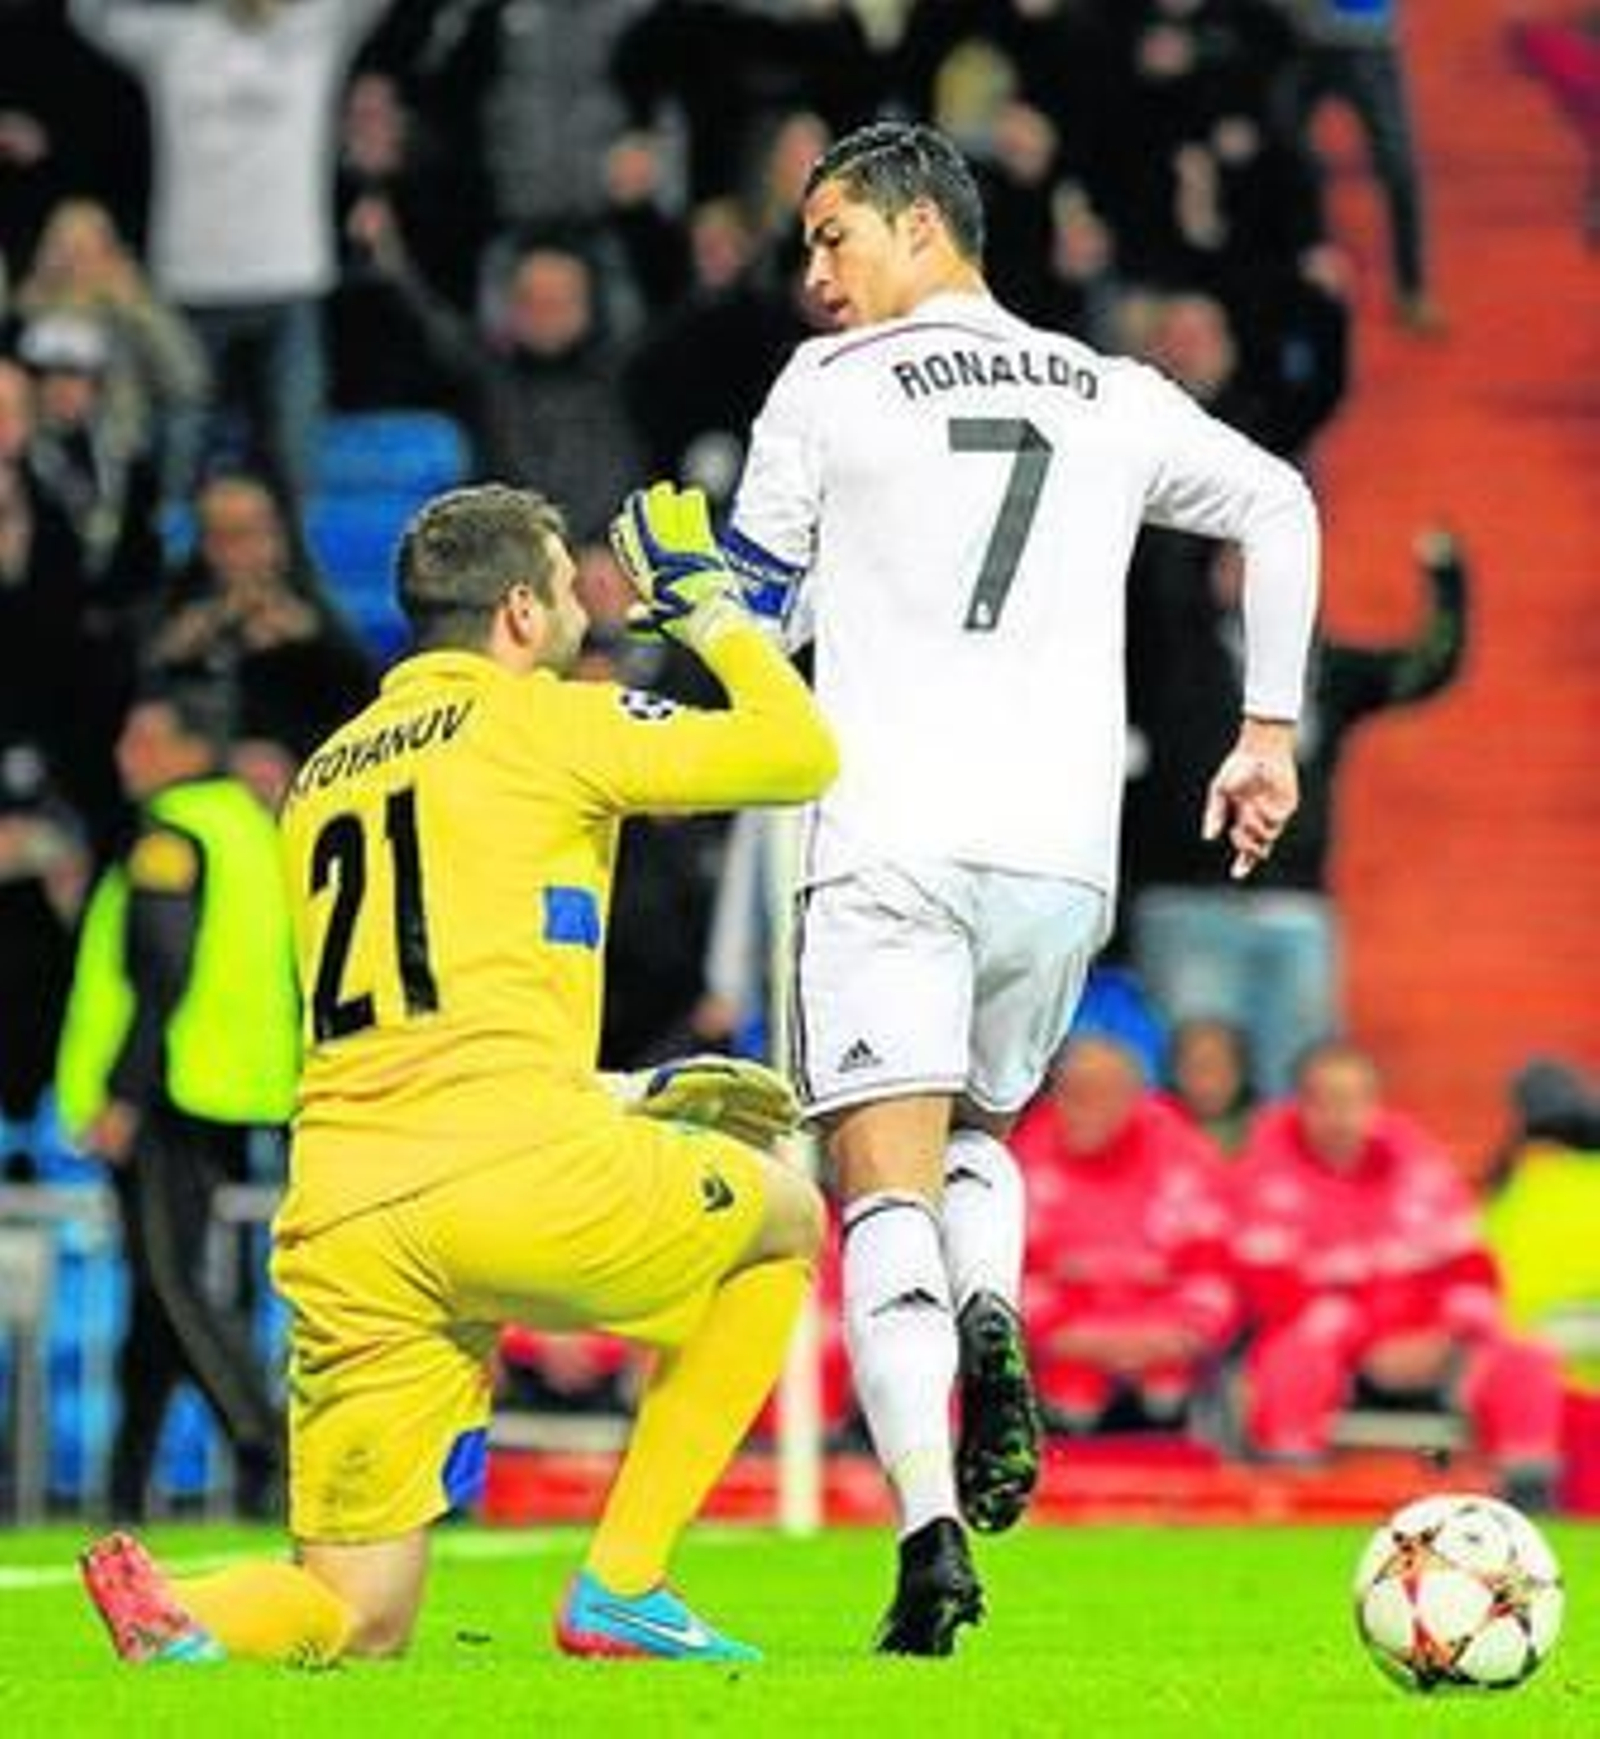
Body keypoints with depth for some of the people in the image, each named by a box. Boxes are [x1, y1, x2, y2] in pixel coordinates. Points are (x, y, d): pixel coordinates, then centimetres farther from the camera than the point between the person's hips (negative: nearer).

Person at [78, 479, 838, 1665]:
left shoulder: (320, 778, 27)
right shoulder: (542, 720, 6)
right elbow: (798, 754, 3)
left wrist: (632, 1102, 38)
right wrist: (709, 600, 21)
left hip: (339, 1236, 6)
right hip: (519, 1178, -6)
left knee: (359, 1619, 13)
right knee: (784, 1220, 25)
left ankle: (181, 1615, -21)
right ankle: (620, 1589, 15)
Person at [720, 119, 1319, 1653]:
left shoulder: (830, 388, 5)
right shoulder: (1114, 400, 16)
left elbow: (751, 623, 10)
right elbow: (1279, 507, 21)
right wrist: (1269, 734, 24)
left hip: (889, 847, -4)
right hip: (1060, 852, 4)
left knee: (888, 1195, -8)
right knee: (975, 1132, 26)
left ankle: (930, 1527, -26)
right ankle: (989, 1324, -6)